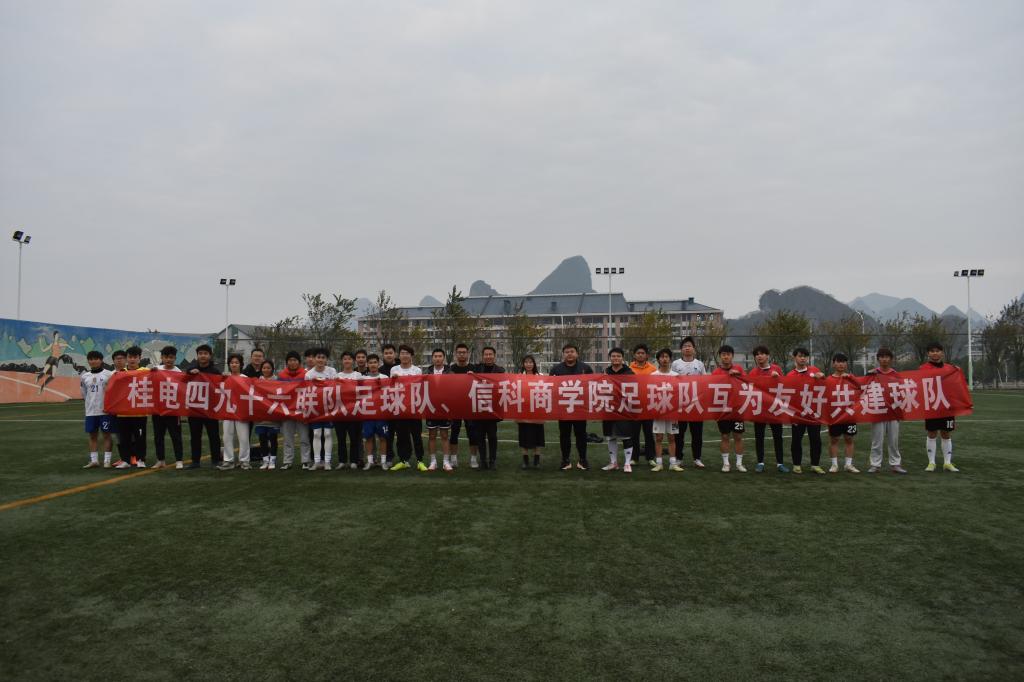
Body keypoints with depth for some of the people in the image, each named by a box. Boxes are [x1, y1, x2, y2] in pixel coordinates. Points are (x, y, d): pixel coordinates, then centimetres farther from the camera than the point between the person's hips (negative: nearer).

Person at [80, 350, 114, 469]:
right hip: (90, 411, 4)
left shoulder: (109, 374, -3)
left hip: (105, 411, -4)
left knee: (106, 434, 1)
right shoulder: (84, 376, 9)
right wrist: (90, 403, 9)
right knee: (92, 435, 8)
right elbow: (84, 393, 18)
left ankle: (107, 460, 6)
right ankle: (94, 460, 16)